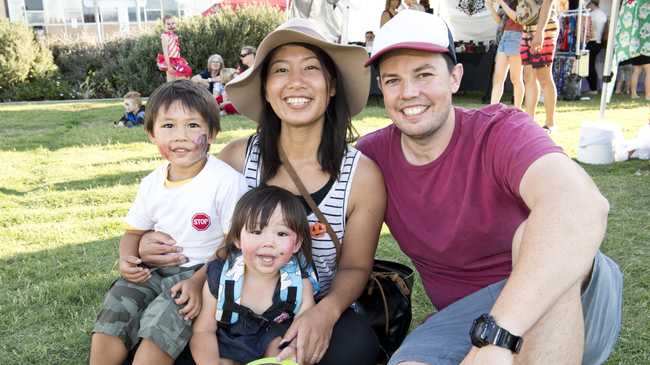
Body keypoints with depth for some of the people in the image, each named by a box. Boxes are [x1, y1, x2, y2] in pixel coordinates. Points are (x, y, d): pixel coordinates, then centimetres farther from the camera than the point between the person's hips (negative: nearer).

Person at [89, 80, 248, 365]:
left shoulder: (227, 182, -15)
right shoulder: (151, 184, 4)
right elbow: (134, 231, 17)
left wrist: (199, 281, -22)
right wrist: (127, 259, -5)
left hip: (203, 272, -5)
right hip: (152, 270, 6)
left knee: (158, 330, -24)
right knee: (108, 324, -10)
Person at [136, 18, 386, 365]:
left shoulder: (363, 175, -12)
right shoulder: (237, 157, -9)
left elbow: (354, 267, -2)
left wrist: (326, 311, -24)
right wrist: (152, 246, -16)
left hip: (317, 310, 0)